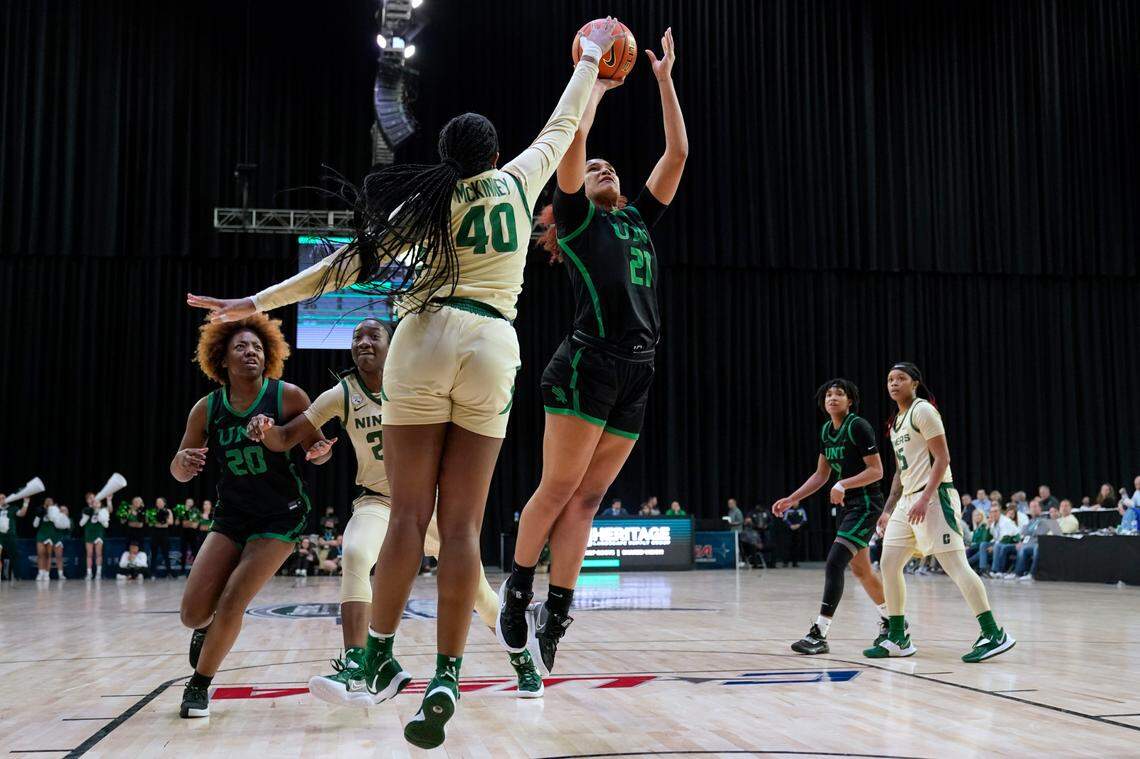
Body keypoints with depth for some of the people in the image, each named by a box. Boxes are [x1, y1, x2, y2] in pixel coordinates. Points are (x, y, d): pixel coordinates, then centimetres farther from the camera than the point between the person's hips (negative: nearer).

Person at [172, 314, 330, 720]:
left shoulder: (288, 396, -13)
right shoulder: (207, 409, -5)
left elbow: (319, 447, -4)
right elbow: (179, 471, 1)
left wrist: (319, 451, -28)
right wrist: (183, 461, -23)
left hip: (281, 517, -3)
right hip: (231, 515, 3)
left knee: (232, 602, -13)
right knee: (193, 613, -6)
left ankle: (199, 686, 9)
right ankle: (206, 629, 33)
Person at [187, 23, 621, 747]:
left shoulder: (426, 202, 9)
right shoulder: (517, 183, 13)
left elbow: (357, 259, 3)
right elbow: (562, 125, 29)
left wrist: (257, 303, 6)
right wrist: (591, 59, 45)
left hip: (426, 339, -1)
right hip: (494, 348, 1)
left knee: (409, 516, 2)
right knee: (462, 525, -2)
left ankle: (379, 654, 8)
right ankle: (446, 679, -6)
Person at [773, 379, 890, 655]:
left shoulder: (858, 426, -14)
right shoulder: (826, 430, 10)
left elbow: (876, 470, -17)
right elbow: (821, 475, 17)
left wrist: (843, 485, -29)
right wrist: (793, 499, 9)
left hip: (866, 505, -9)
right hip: (847, 506, 9)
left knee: (834, 563, -17)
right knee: (860, 570, 17)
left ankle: (819, 634, -16)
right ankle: (891, 621, 36)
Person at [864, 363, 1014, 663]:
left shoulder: (922, 410, -7)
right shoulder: (895, 423, 20)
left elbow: (942, 458, -14)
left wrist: (924, 500, -22)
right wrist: (888, 510, 21)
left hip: (933, 496, -9)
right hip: (907, 499, 9)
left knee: (955, 564, -13)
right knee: (888, 564, 5)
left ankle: (994, 635, -8)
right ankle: (898, 639, 12)